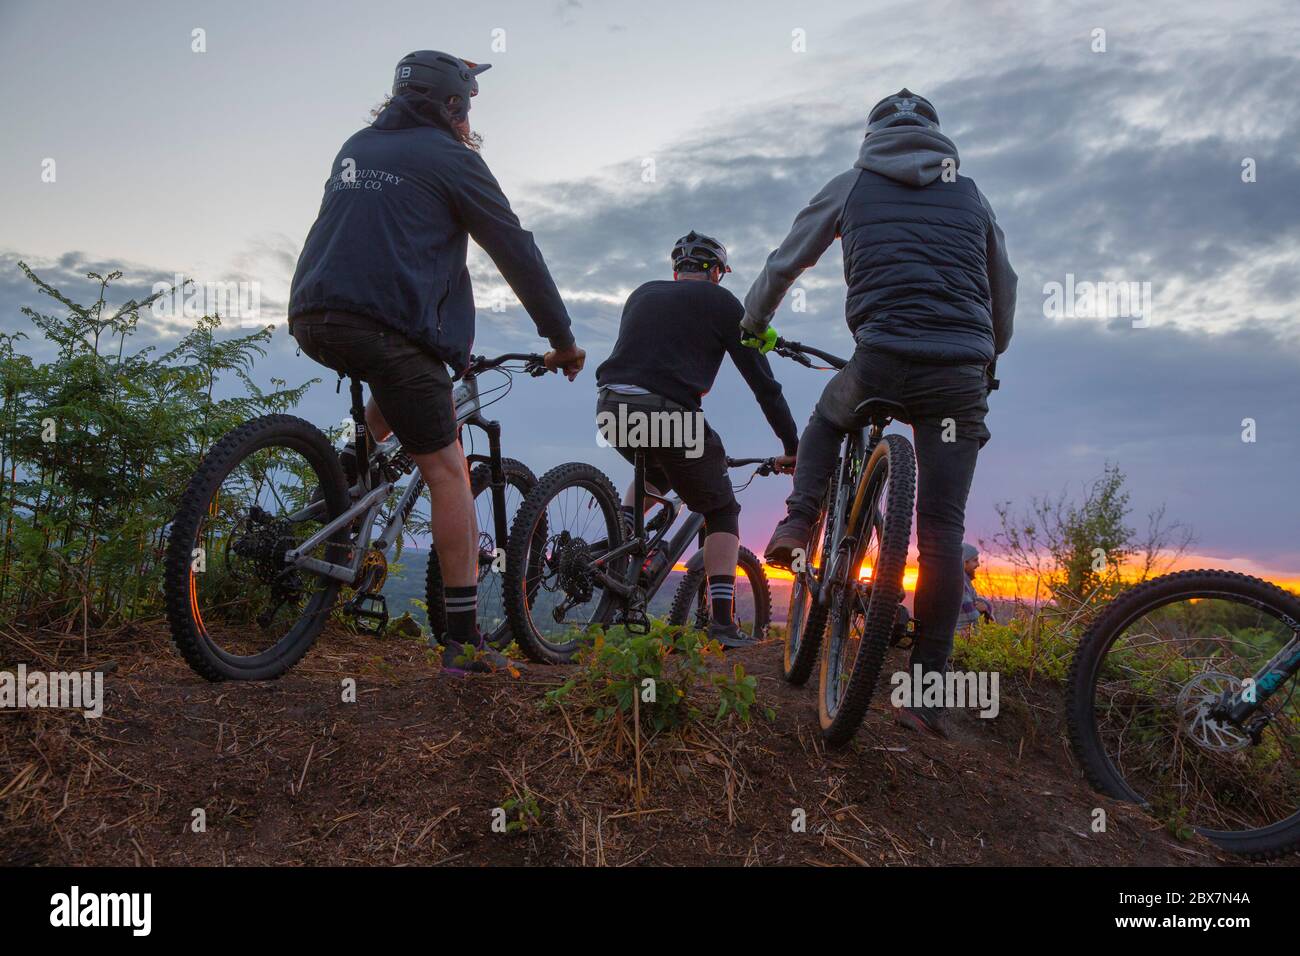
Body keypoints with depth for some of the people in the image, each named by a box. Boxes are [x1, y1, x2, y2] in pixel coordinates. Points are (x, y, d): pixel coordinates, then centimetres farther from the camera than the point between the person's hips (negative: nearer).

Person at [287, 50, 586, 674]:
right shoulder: (450, 158, 4)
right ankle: (463, 639, -3)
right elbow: (515, 250, 4)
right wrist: (562, 338, 12)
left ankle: (353, 470, 22)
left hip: (311, 318, 7)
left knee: (403, 381, 36)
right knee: (446, 470, -2)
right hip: (386, 323, -7)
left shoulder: (357, 147, 24)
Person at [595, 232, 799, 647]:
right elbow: (763, 382, 10)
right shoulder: (721, 302, 12)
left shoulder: (642, 294, 26)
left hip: (611, 408, 5)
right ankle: (722, 621, 4)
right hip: (668, 411, -5)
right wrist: (792, 448, 17)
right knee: (722, 512, 14)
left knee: (656, 472, 37)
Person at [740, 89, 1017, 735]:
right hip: (960, 374, 2)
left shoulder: (851, 184, 15)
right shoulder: (969, 194, 21)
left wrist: (754, 325, 38)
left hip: (882, 360, -1)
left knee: (827, 421, 33)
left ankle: (797, 523, 10)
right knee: (942, 528, 4)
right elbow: (1005, 290, 29)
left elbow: (784, 263, 21)